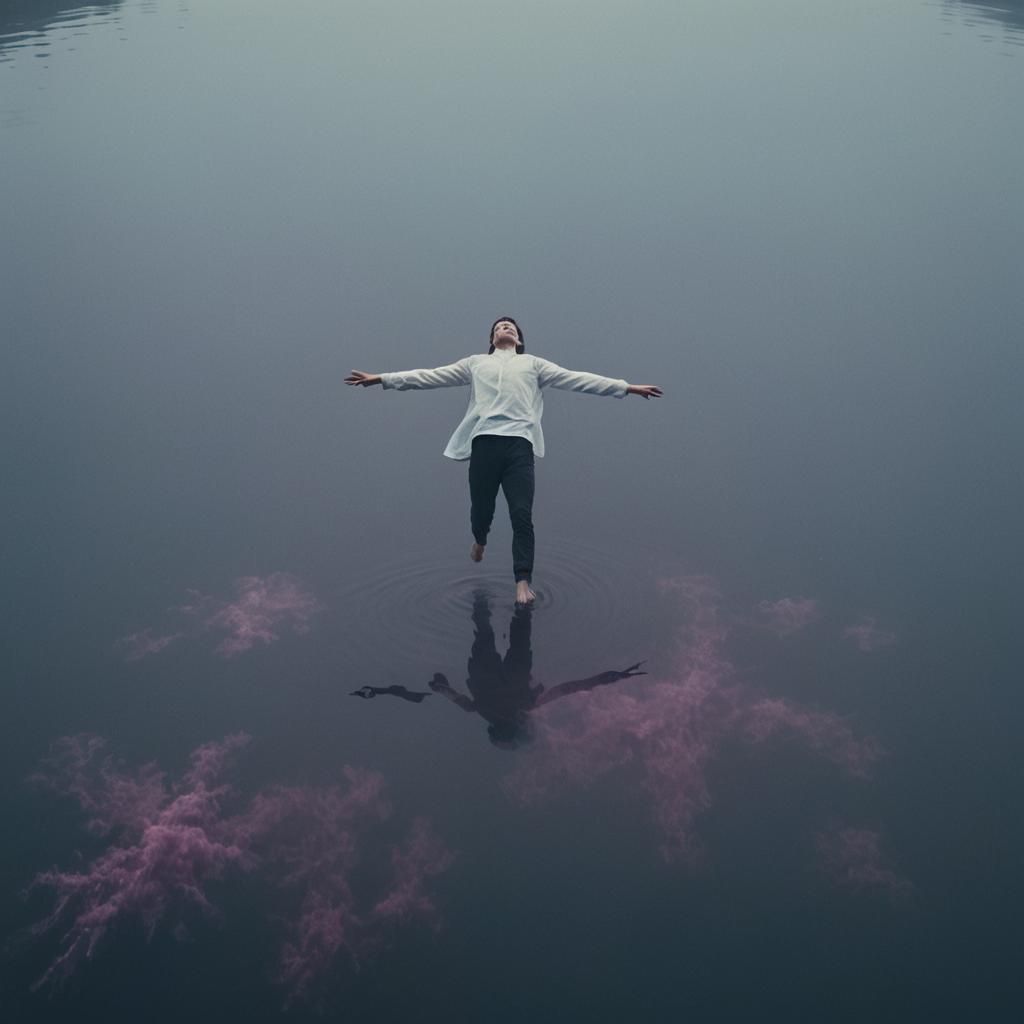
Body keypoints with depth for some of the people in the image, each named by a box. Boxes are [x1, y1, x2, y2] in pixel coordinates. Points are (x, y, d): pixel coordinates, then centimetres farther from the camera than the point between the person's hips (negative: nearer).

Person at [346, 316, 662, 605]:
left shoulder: (533, 364, 23)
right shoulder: (475, 363, 24)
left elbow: (577, 379, 16)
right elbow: (430, 376, 20)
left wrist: (628, 388, 9)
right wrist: (381, 379, 12)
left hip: (519, 443, -1)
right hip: (484, 441, 1)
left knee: (522, 516, -9)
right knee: (481, 508, 8)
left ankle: (523, 582, -3)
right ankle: (479, 540, 43)